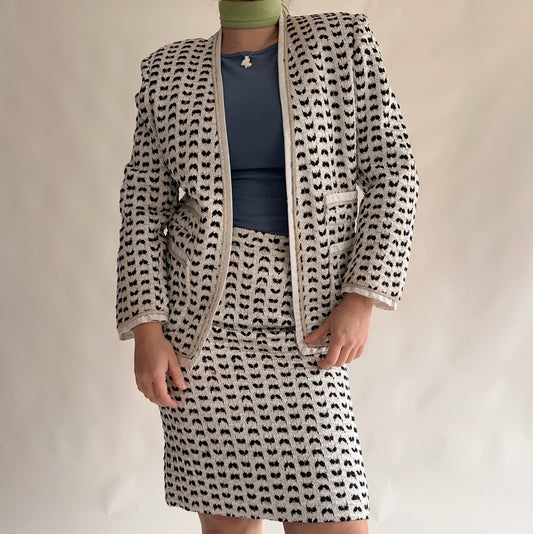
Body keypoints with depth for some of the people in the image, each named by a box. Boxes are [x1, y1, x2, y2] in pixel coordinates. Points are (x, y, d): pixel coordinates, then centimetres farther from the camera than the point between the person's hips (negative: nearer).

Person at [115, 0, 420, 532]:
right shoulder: (167, 70, 7)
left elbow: (391, 172, 1)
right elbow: (143, 204, 7)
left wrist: (362, 298, -8)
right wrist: (146, 329, -2)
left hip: (305, 329, 0)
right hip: (203, 324, 1)